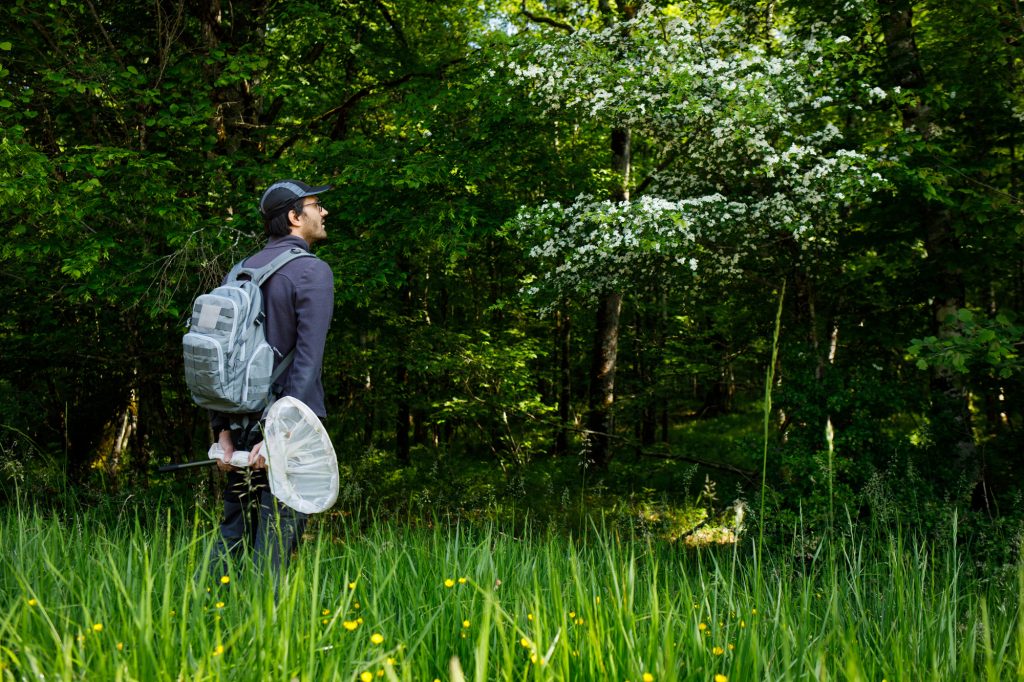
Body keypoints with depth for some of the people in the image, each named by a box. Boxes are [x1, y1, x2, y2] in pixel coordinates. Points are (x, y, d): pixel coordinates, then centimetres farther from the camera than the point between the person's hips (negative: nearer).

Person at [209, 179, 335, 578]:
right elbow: (307, 360, -17)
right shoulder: (313, 272, -8)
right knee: (276, 539, -1)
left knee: (233, 530, 14)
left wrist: (222, 430, 8)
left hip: (241, 422, 7)